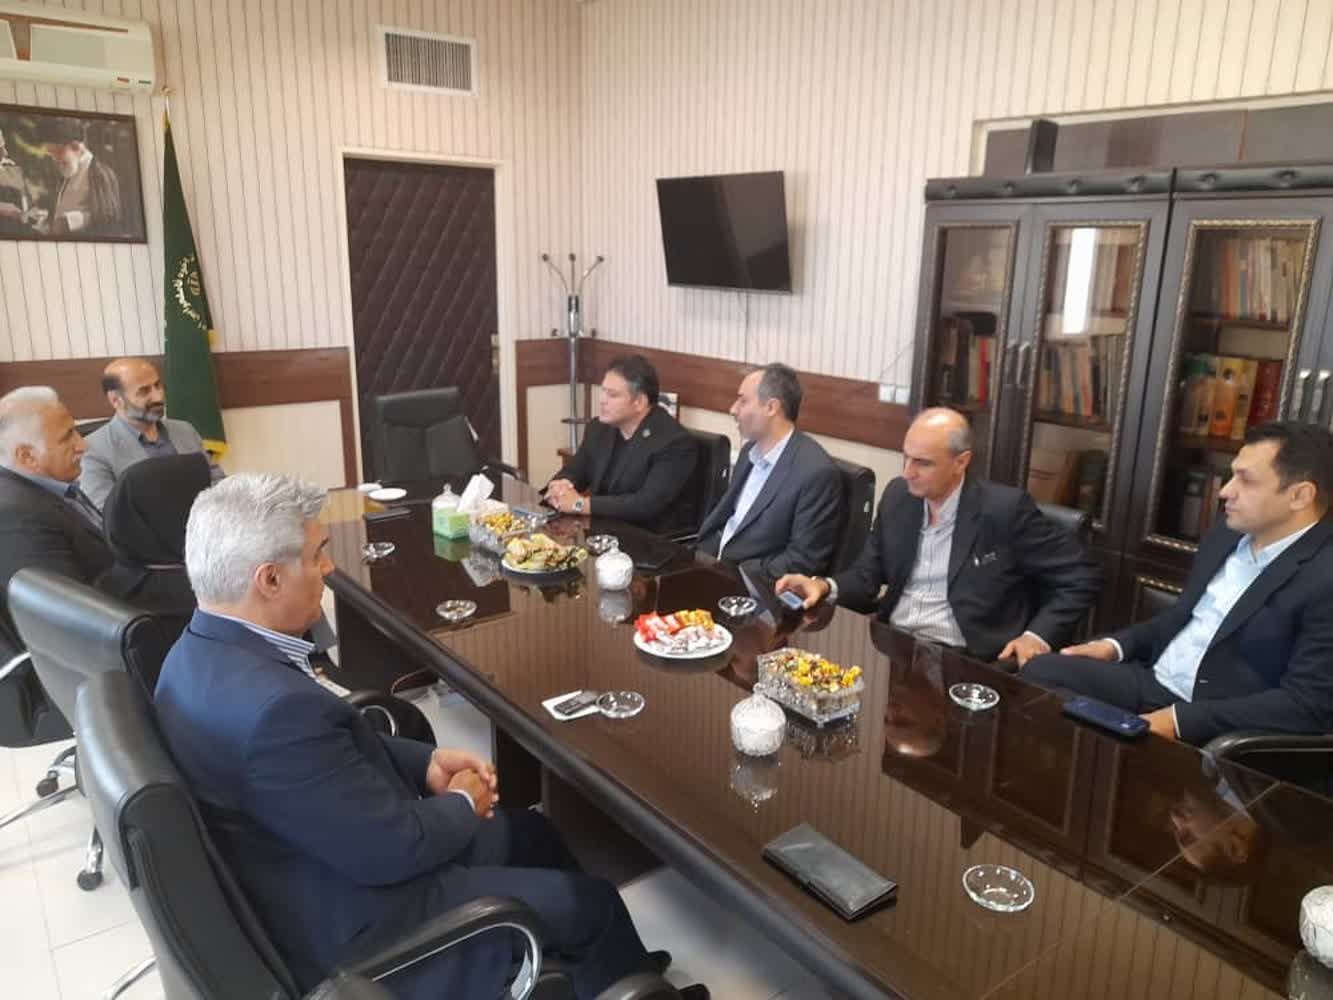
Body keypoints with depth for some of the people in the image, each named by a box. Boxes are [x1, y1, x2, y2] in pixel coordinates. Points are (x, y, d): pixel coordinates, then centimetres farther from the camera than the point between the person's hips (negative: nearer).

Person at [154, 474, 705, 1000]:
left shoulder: (204, 653, -4)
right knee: (593, 903, 5)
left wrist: (425, 760, -1)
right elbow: (392, 848, -28)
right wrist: (462, 804, -9)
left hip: (324, 870, 9)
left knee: (528, 831, 22)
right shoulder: (274, 705, -36)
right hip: (353, 928, -9)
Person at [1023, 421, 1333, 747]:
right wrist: (1116, 645, 2)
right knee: (1042, 671, -12)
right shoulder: (1226, 536, 8)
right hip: (1153, 682, 7)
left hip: (1215, 726, -7)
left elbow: (1305, 704, -19)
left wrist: (1177, 720, -24)